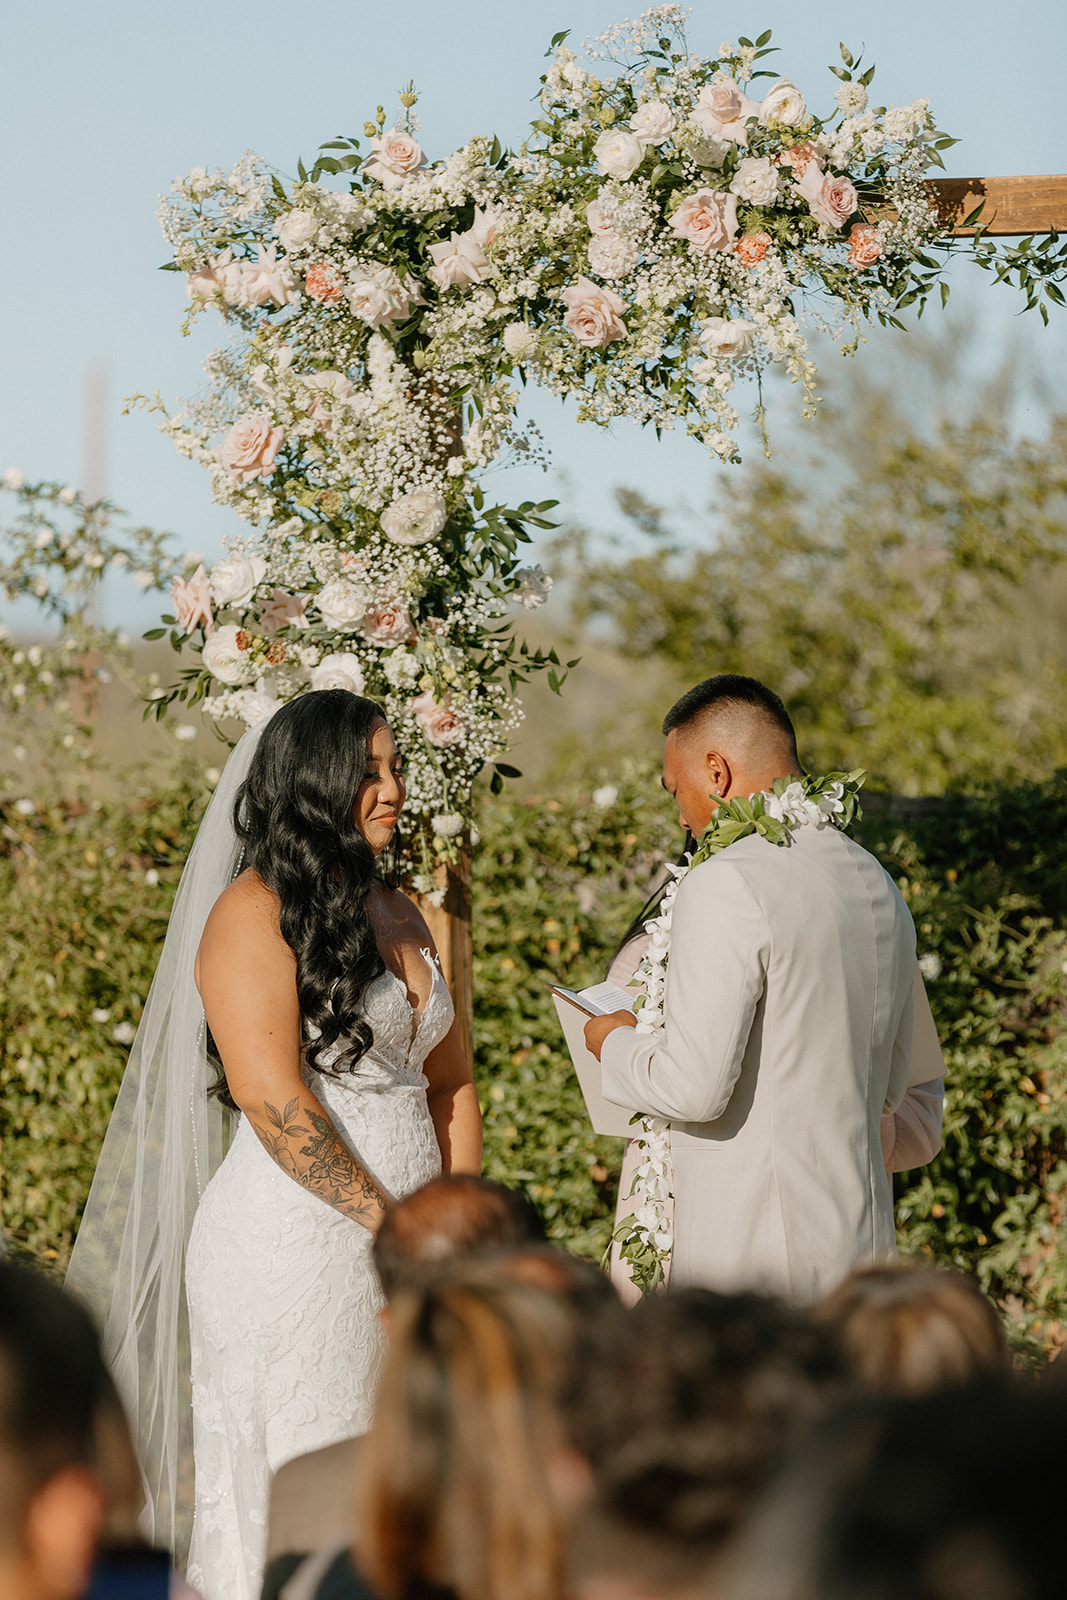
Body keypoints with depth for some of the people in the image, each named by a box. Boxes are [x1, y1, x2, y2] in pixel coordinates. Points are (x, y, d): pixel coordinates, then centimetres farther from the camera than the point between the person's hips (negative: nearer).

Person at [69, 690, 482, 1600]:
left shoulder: (399, 917, 16)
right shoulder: (255, 911, -9)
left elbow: (449, 1082, 20)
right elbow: (272, 1097, -17)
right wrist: (390, 1225, -15)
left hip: (404, 1252, 8)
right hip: (294, 1246, -7)